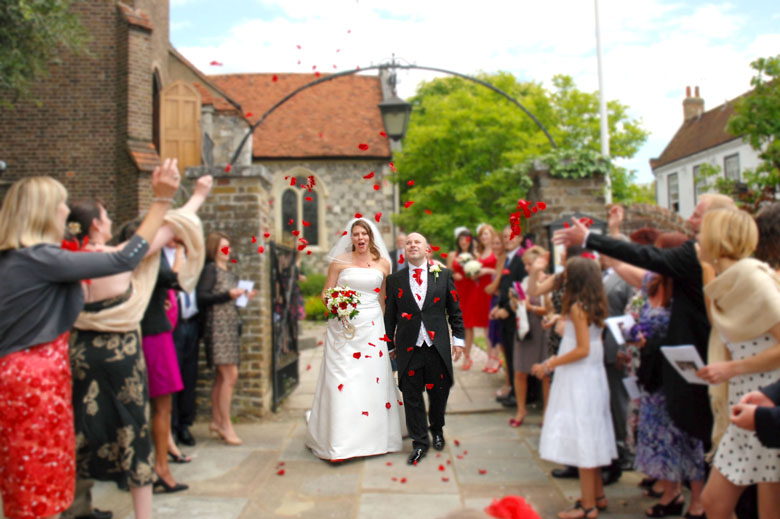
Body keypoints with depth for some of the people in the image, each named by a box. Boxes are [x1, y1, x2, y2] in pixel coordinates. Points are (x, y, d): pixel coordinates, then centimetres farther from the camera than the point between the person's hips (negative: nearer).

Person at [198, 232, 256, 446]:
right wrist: (228, 295, -20)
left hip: (230, 326, 8)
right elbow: (202, 297, -13)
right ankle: (226, 425, -3)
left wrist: (244, 296, 5)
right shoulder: (210, 269, -4)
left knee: (222, 376, 11)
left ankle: (216, 421, 21)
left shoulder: (228, 272, 18)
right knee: (230, 374, -11)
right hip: (218, 327, -8)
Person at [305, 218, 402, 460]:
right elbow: (325, 294, 6)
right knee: (342, 381, -4)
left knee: (373, 380, 3)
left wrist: (386, 326, 11)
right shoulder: (340, 261, 3)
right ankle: (339, 441, 6)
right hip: (343, 328, -1)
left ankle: (374, 436, 18)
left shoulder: (383, 263, 8)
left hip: (372, 327, 2)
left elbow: (385, 298, 14)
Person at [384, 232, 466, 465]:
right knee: (412, 396, 4)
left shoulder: (444, 275, 5)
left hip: (438, 346, 0)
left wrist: (458, 338, 4)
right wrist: (390, 345, 9)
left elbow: (455, 310, 7)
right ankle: (420, 442, 19)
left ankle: (437, 429, 39)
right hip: (409, 347, 0)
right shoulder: (394, 280, 4)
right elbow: (390, 316, 8)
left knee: (439, 392, 12)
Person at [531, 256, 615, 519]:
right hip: (593, 377, 9)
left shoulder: (577, 307, -17)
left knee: (580, 438, -2)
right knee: (590, 438, 17)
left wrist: (549, 365, -16)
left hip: (578, 379, -9)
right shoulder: (595, 306, 8)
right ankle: (598, 496, 28)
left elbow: (583, 349, -21)